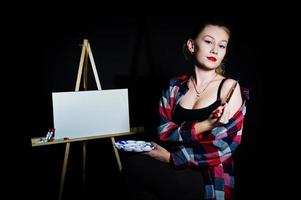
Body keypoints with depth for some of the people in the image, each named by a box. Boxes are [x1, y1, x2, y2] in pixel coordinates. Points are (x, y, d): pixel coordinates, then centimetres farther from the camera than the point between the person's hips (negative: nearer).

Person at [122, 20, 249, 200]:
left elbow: (227, 147, -12)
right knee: (136, 163, -26)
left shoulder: (230, 87, -5)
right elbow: (164, 132, -3)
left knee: (136, 166, -23)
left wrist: (171, 157, -11)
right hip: (176, 171, 3)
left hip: (211, 180, -3)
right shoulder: (175, 86, 7)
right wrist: (203, 126, -20)